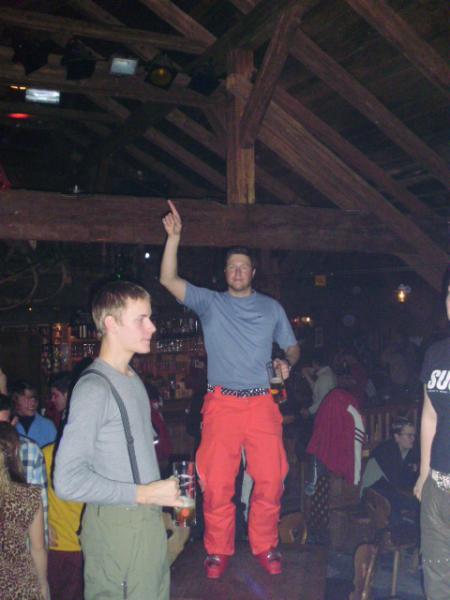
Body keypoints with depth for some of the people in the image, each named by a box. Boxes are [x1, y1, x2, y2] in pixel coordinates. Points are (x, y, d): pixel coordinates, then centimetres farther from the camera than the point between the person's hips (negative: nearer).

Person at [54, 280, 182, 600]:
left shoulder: (133, 379, 11)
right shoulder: (94, 388, -17)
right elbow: (68, 480, -22)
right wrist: (144, 494, -18)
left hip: (147, 517, 8)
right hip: (118, 526, -8)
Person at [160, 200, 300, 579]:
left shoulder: (271, 308, 15)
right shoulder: (210, 302, 8)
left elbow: (293, 346, 19)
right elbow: (168, 280, -3)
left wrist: (287, 363, -4)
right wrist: (174, 236, -12)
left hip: (261, 403, 1)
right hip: (221, 404, -1)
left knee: (270, 480, 0)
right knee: (217, 483, -1)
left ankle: (265, 547, 20)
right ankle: (218, 550, 17)